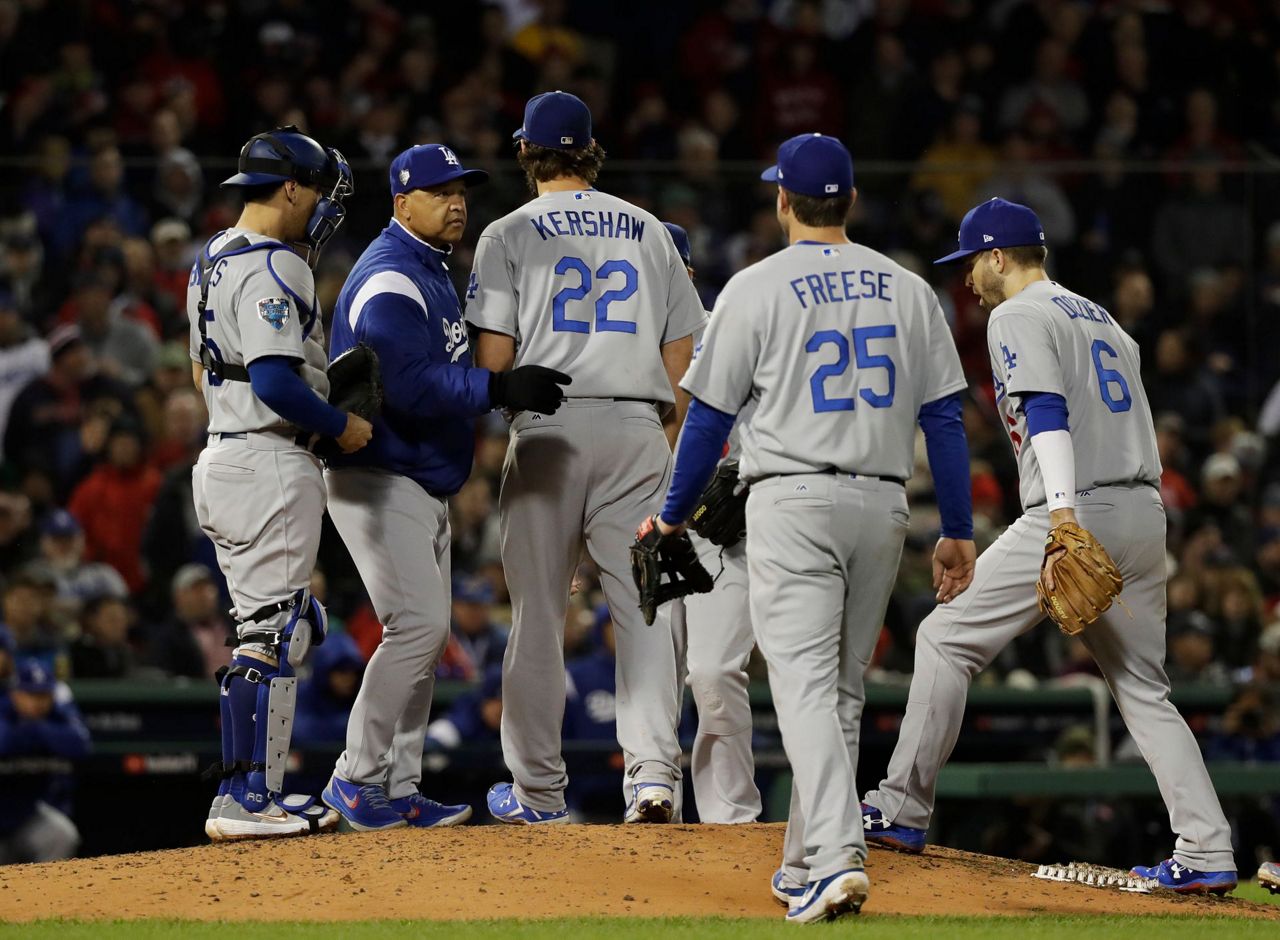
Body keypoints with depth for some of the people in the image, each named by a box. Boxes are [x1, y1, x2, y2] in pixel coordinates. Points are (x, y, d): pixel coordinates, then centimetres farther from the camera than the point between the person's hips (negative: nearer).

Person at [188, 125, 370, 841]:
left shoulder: (211, 262, 16)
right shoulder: (275, 267, -16)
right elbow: (274, 380, -25)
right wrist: (342, 425, -11)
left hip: (224, 455, 10)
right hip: (273, 466, -10)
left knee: (287, 624, 16)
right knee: (273, 633, -8)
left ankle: (255, 793, 16)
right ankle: (246, 800, -9)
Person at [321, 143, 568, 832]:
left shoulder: (433, 271, 16)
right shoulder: (390, 279, -17)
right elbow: (408, 386, -30)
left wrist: (510, 384, 8)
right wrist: (499, 389, -36)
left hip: (426, 484, 11)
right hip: (378, 482, -11)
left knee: (425, 635, 11)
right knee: (418, 624, -17)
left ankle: (398, 790, 15)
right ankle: (357, 778, -9)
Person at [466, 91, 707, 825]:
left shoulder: (509, 235, 2)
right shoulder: (648, 231, 12)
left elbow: (493, 359, -6)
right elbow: (682, 352, 11)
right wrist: (672, 451, 18)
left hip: (549, 430, -2)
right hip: (637, 430, 2)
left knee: (539, 612, 5)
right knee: (643, 604, 0)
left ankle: (540, 789, 11)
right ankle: (655, 771, -15)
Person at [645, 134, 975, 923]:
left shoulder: (756, 288, -2)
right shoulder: (908, 289, 9)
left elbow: (711, 415, 1)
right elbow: (945, 416, 7)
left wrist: (675, 517, 13)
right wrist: (959, 531, 11)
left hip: (794, 502, -4)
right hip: (884, 504, 4)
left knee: (807, 683, -11)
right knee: (843, 689, 15)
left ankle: (836, 856, -27)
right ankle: (807, 867, 19)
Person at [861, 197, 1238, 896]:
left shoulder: (1016, 317, -1)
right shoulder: (1104, 320, 25)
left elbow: (1048, 411, -16)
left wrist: (1063, 516, -27)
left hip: (1079, 512, -8)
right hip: (1146, 513, 8)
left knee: (948, 639, 3)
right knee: (1143, 687, 10)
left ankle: (902, 811, 5)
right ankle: (1207, 854, -1)